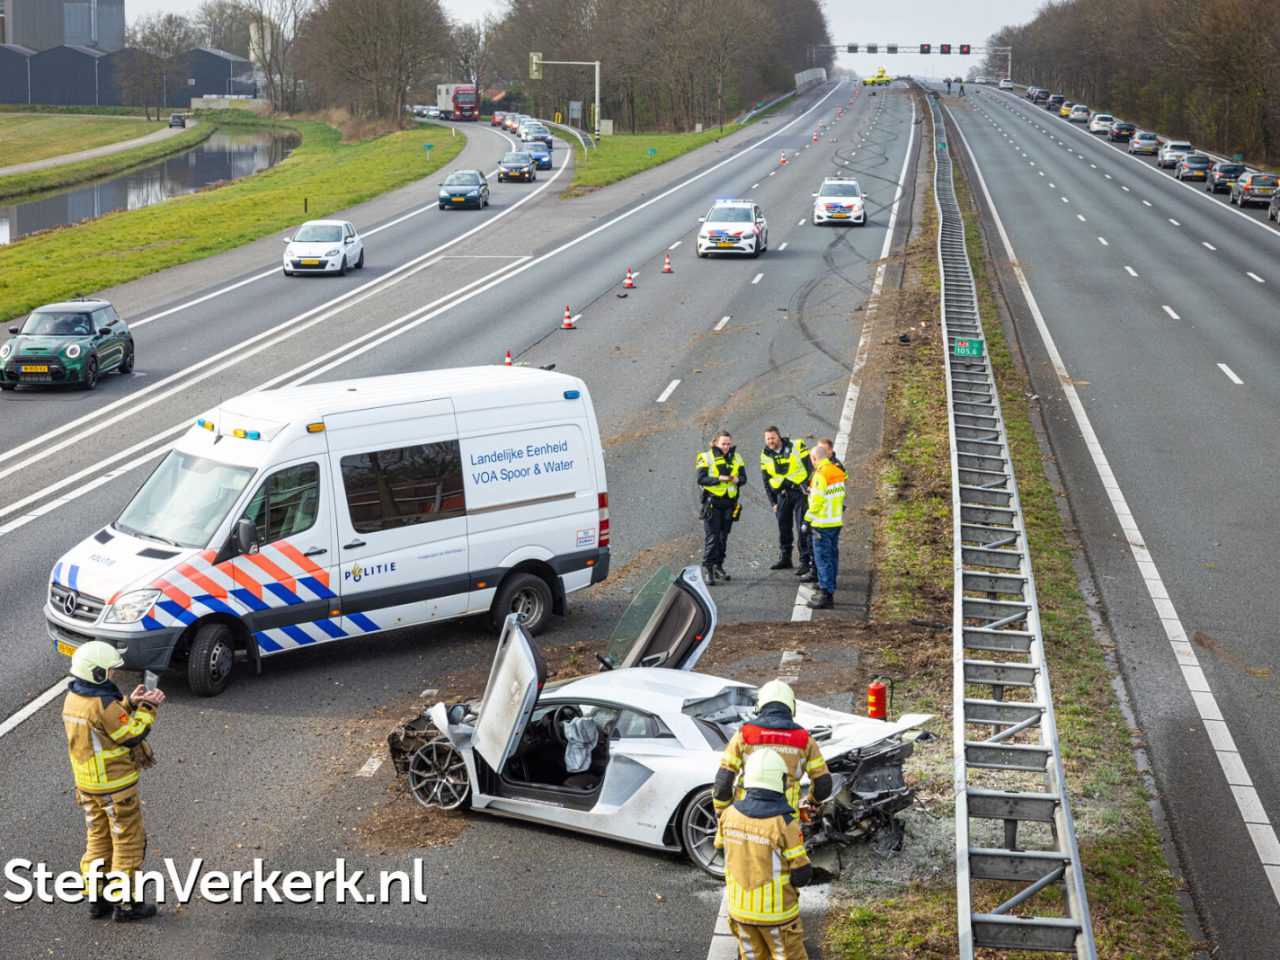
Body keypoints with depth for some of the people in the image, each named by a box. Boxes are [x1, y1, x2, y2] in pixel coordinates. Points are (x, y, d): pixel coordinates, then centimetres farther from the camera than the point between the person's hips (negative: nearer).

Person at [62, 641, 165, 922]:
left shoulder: (73, 698, 1)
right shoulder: (103, 704, -26)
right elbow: (132, 735, -19)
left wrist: (129, 703, 6)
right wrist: (148, 708, -9)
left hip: (87, 783, 8)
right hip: (115, 786, -8)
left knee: (98, 840, 19)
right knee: (128, 843, 5)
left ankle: (96, 899, 25)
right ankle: (126, 903, 11)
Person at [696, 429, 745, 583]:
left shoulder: (736, 458, 11)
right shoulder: (706, 457, -3)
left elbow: (743, 477, 9)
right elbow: (701, 479, -11)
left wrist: (737, 479, -14)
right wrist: (718, 479, -24)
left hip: (729, 503, 5)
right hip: (712, 502, -5)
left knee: (723, 536, 10)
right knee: (712, 536, -10)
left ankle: (718, 566, 20)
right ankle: (707, 569, -8)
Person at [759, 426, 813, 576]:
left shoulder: (797, 446, -8)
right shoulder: (765, 455, 5)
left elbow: (811, 466, -5)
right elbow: (767, 482, 13)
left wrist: (810, 487, -11)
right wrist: (773, 502, 10)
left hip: (800, 492, -5)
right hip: (782, 494, 5)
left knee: (802, 527, -8)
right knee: (784, 527, 10)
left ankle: (806, 561, -5)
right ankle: (784, 559, 22)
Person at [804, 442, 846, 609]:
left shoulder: (821, 474, -17)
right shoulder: (838, 472, 8)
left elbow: (817, 500, -19)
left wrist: (808, 518, -11)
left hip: (823, 523, -8)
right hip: (837, 521, 8)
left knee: (822, 559, -4)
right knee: (832, 556, 15)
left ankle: (826, 595, -5)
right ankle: (829, 591, 22)